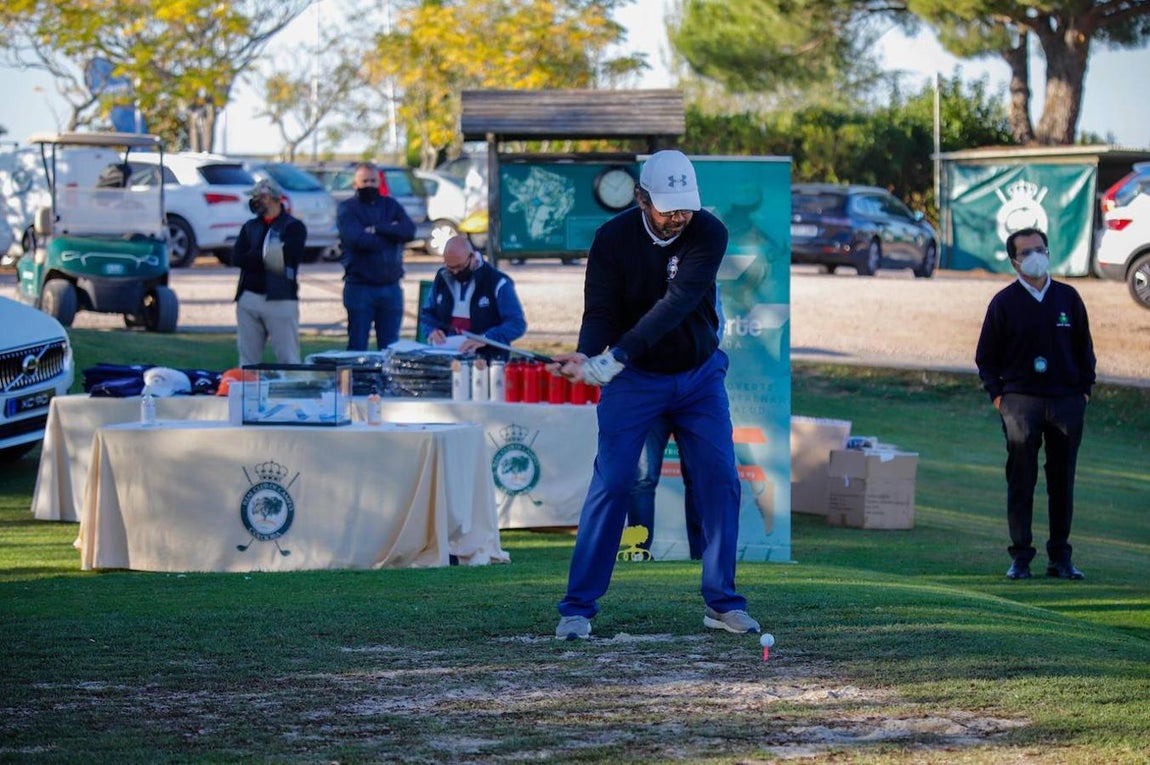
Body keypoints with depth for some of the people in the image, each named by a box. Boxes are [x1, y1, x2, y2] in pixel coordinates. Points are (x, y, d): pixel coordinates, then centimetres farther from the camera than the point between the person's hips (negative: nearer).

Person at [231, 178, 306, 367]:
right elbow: (237, 258, 3)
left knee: (288, 361, -6)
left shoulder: (293, 227, 2)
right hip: (248, 299, 5)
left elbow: (289, 257, -13)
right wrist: (266, 258, -8)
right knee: (247, 360, 7)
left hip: (281, 300, -5)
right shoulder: (250, 227, 18)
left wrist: (254, 257, -6)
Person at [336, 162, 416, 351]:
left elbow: (409, 231, -4)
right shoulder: (347, 208, 1)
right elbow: (356, 239, -16)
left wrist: (377, 229, -13)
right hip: (359, 286, -3)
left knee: (390, 347, 5)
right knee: (357, 346, 2)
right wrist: (391, 232, -6)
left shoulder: (391, 205, 12)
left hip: (391, 286, 3)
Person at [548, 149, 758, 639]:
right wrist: (586, 356, -39)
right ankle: (578, 607, -4)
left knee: (721, 481, -2)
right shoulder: (613, 239, -14)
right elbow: (600, 311, -16)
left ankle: (722, 603, 10)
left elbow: (678, 303, -28)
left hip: (700, 375, 2)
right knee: (611, 483, -9)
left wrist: (617, 355, -38)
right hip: (634, 379, -1)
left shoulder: (709, 234, -17)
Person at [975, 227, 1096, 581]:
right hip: (1020, 400, -2)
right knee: (1020, 481, -5)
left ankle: (1060, 558, 11)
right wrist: (997, 394, -1)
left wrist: (1084, 389, 6)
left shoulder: (1068, 298, 8)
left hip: (1067, 401, 2)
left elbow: (1084, 348, 15)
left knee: (1063, 482, 5)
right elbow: (985, 356, 9)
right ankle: (1020, 558, 0)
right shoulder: (1004, 302, 3)